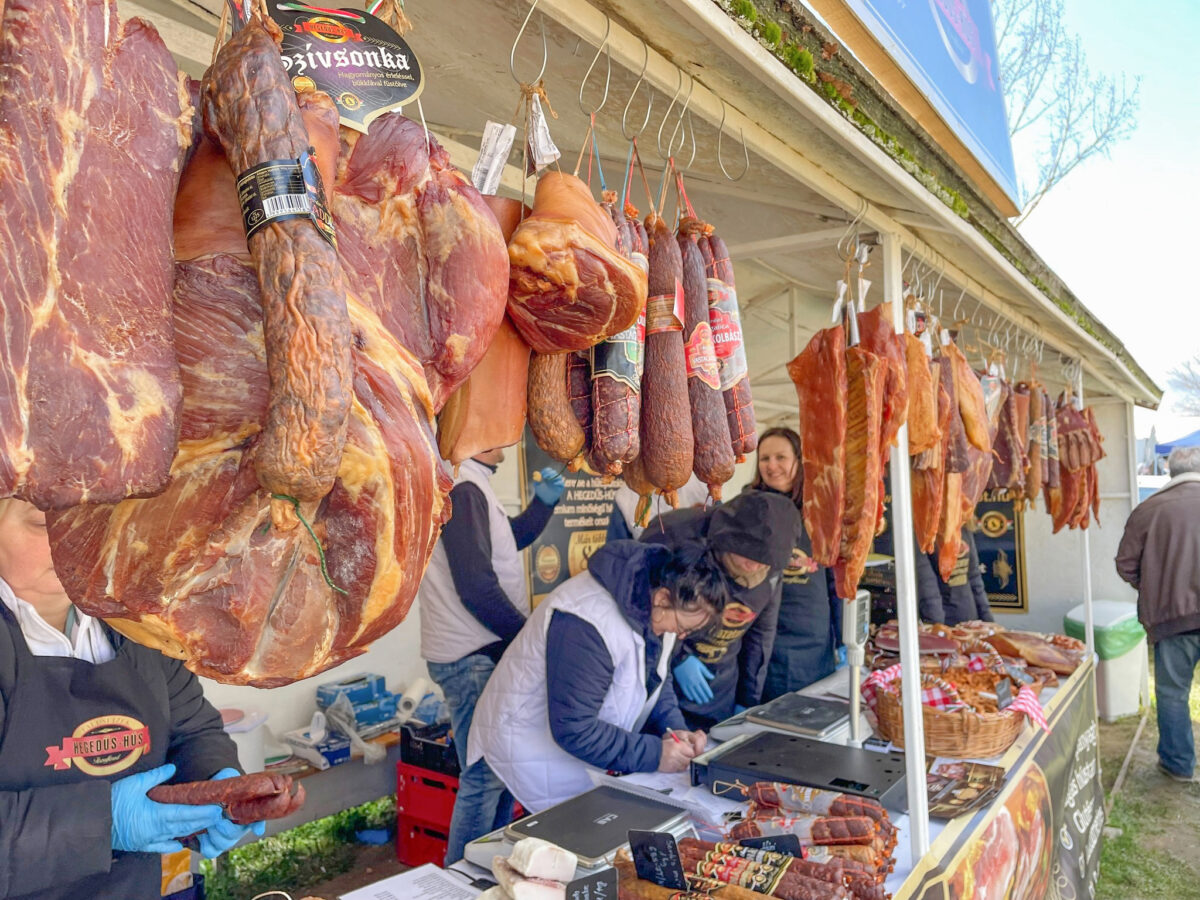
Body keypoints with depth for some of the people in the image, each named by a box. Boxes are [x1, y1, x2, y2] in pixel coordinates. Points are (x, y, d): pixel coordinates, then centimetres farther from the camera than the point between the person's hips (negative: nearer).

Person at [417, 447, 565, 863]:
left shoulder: (471, 485, 13)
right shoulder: (462, 489, -20)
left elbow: (508, 540, 24)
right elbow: (478, 588, -25)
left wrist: (543, 503, 8)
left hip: (484, 653, 11)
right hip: (473, 658, -11)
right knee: (485, 778, -1)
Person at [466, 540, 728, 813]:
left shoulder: (658, 610, -6)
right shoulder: (589, 623, -34)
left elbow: (658, 679, 9)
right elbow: (573, 728, -30)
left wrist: (673, 728, -9)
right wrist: (653, 755, -26)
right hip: (537, 746, -8)